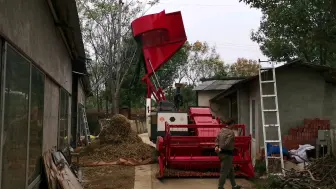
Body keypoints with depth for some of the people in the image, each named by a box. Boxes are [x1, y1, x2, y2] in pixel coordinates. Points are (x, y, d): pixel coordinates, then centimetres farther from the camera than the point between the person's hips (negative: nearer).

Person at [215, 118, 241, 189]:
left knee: (230, 170, 20)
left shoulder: (221, 130, 10)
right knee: (224, 171, 0)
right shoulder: (231, 132, -17)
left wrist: (216, 146, -6)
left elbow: (217, 140, 10)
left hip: (222, 153, 9)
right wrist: (221, 149, -16)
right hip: (227, 153, -9)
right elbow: (227, 143, -26)